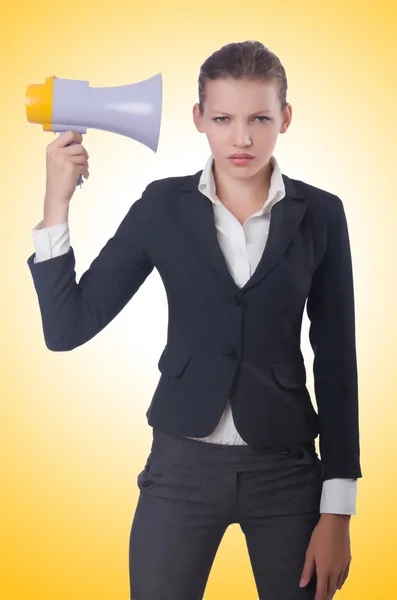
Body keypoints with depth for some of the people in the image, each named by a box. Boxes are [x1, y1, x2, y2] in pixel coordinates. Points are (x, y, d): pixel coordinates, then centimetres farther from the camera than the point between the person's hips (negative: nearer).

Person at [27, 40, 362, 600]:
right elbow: (67, 328, -5)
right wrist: (56, 203, -14)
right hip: (182, 467, 0)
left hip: (286, 470, 0)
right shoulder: (163, 207, -3)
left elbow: (336, 361, 0)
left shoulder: (320, 214, -3)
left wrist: (338, 510, -2)